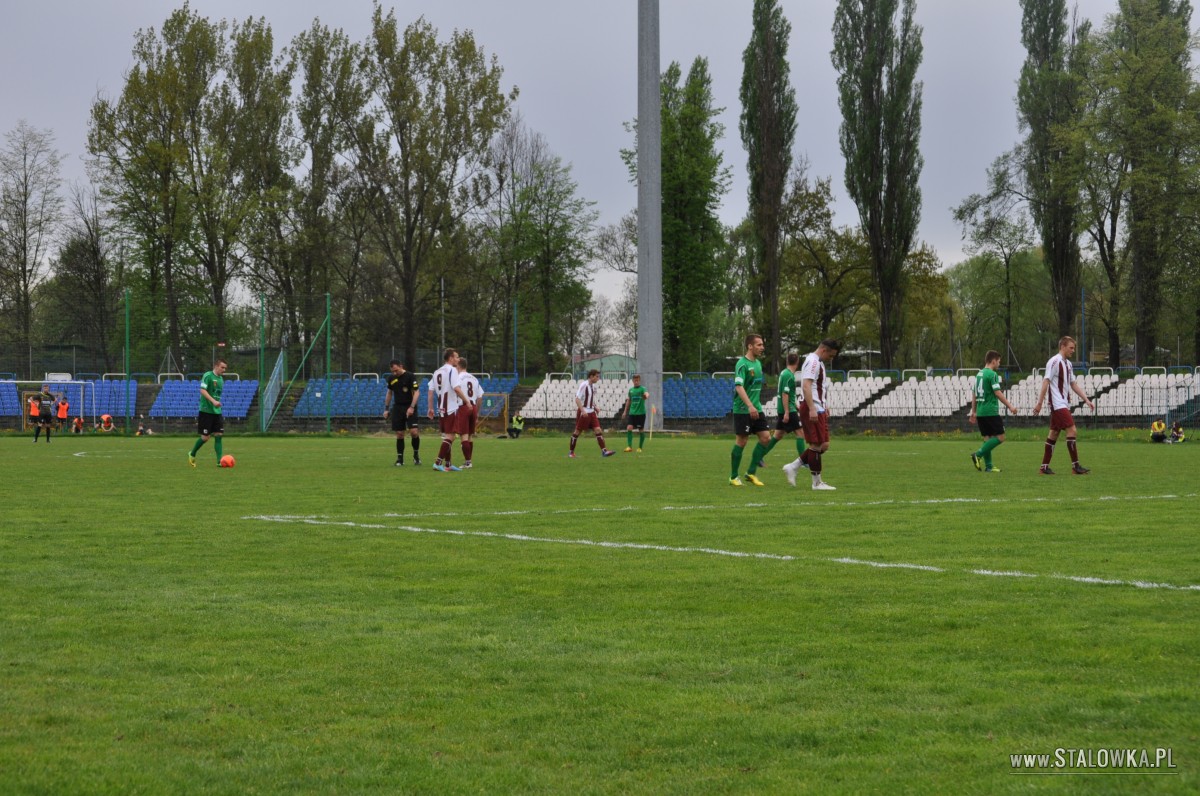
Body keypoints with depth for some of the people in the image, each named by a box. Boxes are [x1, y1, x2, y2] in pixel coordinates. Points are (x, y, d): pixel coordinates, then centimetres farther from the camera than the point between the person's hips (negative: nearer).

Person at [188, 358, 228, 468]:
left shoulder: (221, 379, 15)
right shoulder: (208, 376, -10)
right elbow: (202, 390, -19)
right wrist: (213, 401, -29)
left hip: (217, 411, 7)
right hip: (206, 411, -7)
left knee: (218, 435, -2)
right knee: (205, 437, -4)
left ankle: (219, 460, -4)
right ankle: (192, 454, 18)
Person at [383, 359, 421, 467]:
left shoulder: (410, 377, -8)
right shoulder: (391, 378, 8)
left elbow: (417, 392, -10)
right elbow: (389, 393, 20)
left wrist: (412, 407, -19)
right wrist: (386, 408, 16)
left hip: (409, 408, -4)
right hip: (397, 408, 4)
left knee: (414, 431, -15)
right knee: (399, 434, 2)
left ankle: (416, 454, 5)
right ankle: (400, 459, 9)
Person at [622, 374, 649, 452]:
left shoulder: (642, 389, -5)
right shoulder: (631, 390, 11)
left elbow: (646, 393, -27)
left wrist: (647, 395, -51)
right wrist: (625, 411, 21)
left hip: (641, 413, -4)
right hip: (632, 413, 4)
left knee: (641, 430, 2)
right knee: (629, 428, -12)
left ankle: (640, 448, 15)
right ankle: (629, 447, -12)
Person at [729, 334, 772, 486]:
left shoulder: (758, 363, 13)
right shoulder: (742, 364, -14)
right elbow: (739, 387, -24)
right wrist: (750, 406, -33)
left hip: (756, 409, 8)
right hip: (743, 410, -8)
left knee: (766, 438, 0)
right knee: (741, 441, -4)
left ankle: (751, 472, 9)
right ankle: (733, 477, 8)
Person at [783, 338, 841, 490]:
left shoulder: (818, 363, 20)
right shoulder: (813, 361, -12)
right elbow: (806, 386, -22)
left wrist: (823, 409, 26)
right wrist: (812, 409, -27)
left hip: (818, 409, 10)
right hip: (812, 409, -10)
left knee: (824, 445, 9)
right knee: (817, 445, -5)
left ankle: (793, 467, 12)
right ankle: (817, 482, 1)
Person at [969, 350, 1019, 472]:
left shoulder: (979, 374, 14)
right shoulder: (992, 374, -10)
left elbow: (975, 395, 18)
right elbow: (997, 393, -16)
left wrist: (973, 412, 23)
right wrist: (1010, 406, -13)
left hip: (981, 412, 9)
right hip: (991, 411, -9)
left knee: (987, 438, 11)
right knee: (1000, 437, -5)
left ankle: (988, 465, 9)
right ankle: (978, 455, -13)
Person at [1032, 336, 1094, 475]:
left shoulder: (1068, 364, 16)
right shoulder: (1055, 362, -11)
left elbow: (1074, 385, 20)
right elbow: (1046, 382, -14)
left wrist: (1087, 400, 14)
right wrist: (1039, 403, -17)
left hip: (1064, 405, 9)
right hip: (1058, 404, -9)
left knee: (1054, 433, 9)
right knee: (1071, 430, -15)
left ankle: (1044, 467, 12)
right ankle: (1075, 466, -13)